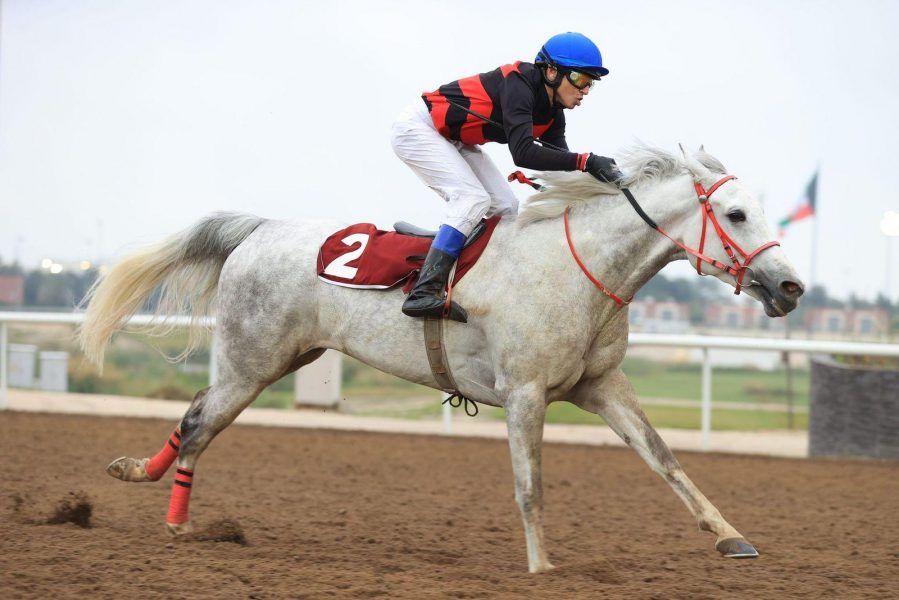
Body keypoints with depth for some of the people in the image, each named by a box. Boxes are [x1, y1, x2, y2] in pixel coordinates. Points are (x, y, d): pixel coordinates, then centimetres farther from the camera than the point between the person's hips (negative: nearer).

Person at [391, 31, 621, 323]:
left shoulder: (552, 116, -1)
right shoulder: (518, 85, -30)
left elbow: (559, 160, -5)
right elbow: (523, 153, -42)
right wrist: (584, 160, -47)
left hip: (453, 140, 10)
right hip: (418, 127, -10)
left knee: (505, 207, 1)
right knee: (473, 198, -24)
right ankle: (423, 293, -31)